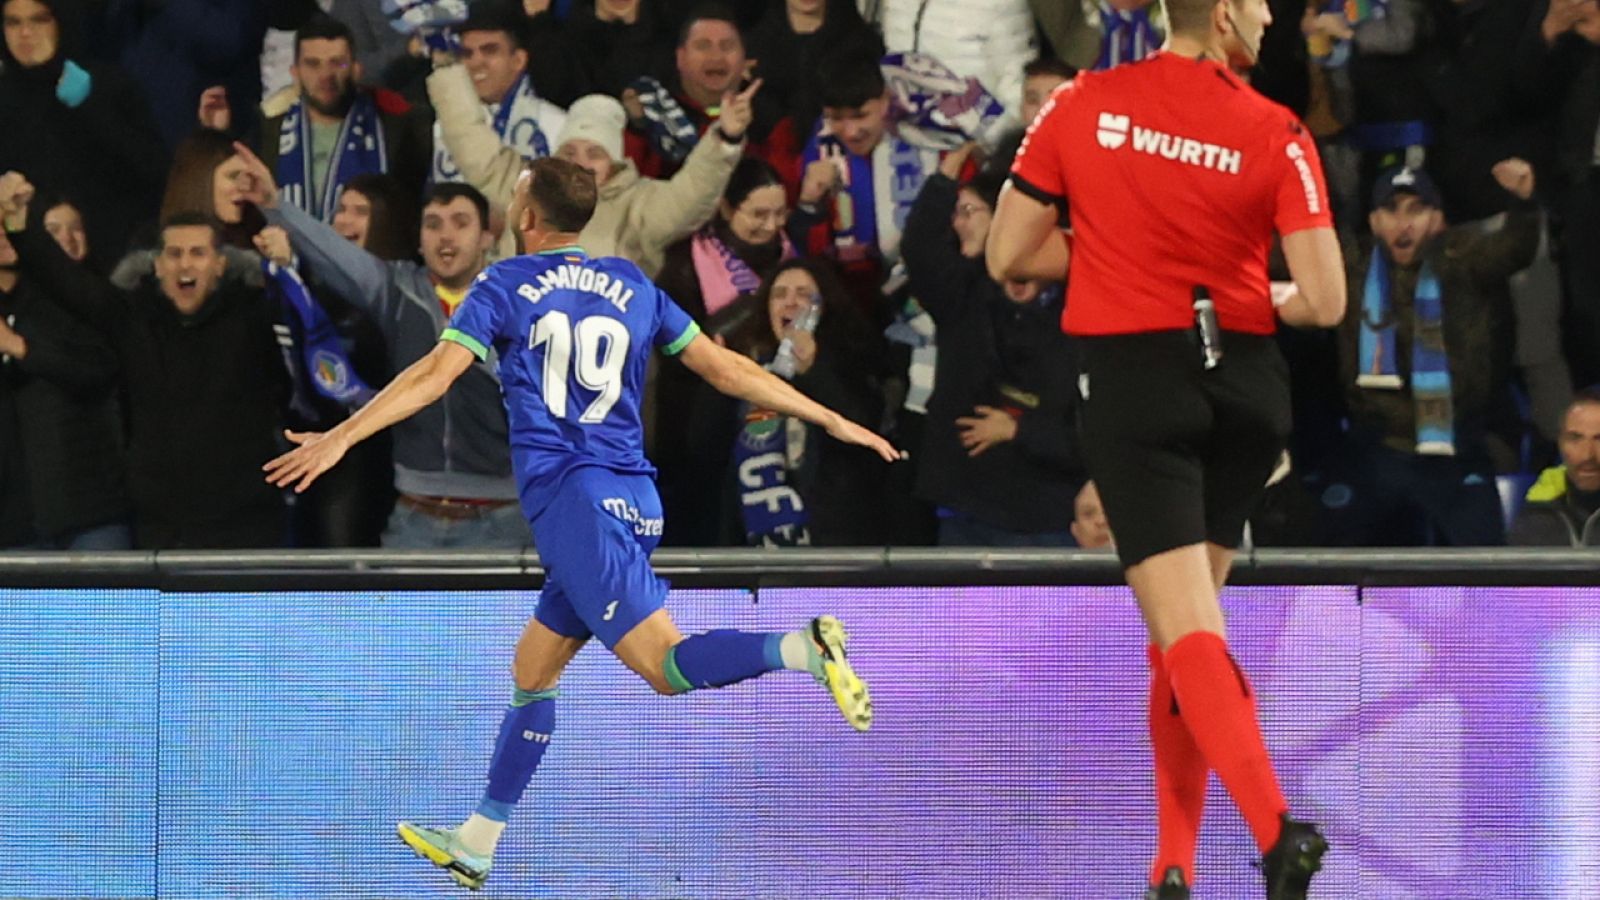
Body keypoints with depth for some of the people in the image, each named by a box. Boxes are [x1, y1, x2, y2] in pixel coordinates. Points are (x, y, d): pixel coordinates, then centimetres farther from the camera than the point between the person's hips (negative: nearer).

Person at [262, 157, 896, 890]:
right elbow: (725, 369, 14)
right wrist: (833, 422, 21)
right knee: (532, 672, 16)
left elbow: (436, 373, -10)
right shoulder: (632, 286, 15)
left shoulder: (507, 286, 1)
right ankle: (474, 847, 20)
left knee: (666, 666, -15)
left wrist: (339, 439, -12)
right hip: (631, 500, 7)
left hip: (571, 495, -7)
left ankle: (804, 648, -40)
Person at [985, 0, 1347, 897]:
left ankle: (1276, 825, -29)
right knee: (1183, 628, 17)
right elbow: (1325, 301, -8)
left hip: (1135, 378, -2)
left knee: (1190, 633, -9)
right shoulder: (1278, 135, -4)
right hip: (1247, 380, 2)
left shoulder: (1081, 106, -1)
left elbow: (1008, 256, 4)